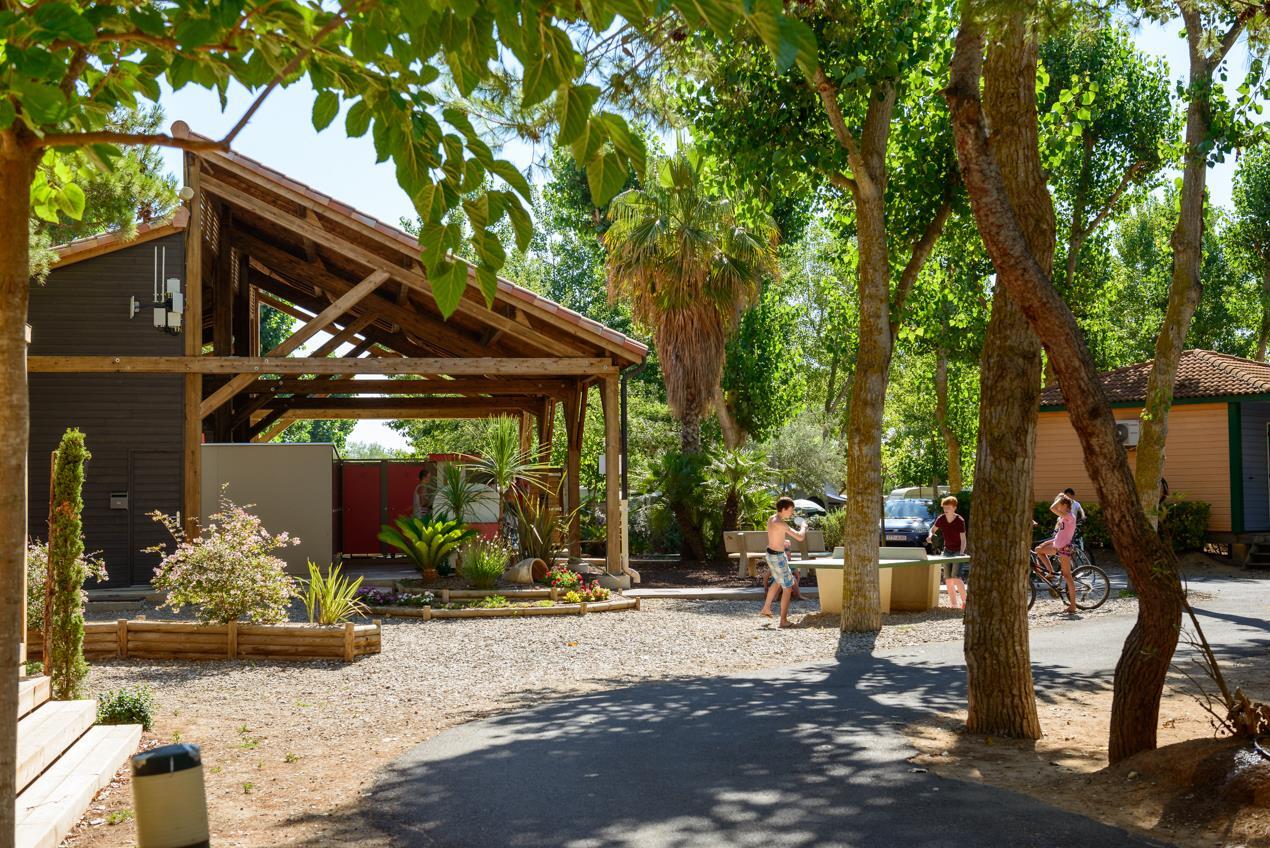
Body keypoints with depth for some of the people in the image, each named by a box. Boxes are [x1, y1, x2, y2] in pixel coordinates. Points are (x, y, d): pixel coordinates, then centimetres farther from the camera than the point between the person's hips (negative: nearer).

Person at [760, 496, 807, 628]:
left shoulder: (771, 519, 3)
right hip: (778, 557, -10)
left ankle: (766, 609, 41)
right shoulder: (781, 523, -26)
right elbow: (800, 537, -25)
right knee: (788, 587, 2)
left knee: (778, 581, 31)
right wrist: (803, 527, -7)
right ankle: (783, 620, 5)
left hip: (771, 554, 10)